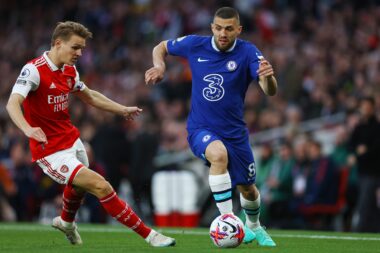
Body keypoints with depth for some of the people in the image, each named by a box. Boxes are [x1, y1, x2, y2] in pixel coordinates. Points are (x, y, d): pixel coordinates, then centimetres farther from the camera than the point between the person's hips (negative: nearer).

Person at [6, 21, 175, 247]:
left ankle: (66, 222, 64)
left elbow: (90, 96, 24)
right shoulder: (34, 70, -20)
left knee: (80, 185, 32)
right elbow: (13, 104, -33)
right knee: (101, 186, -18)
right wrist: (28, 128, -51)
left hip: (72, 141, 9)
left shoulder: (69, 71, 5)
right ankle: (149, 235, -13)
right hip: (51, 152, -9)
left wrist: (122, 110, 22)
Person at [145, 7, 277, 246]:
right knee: (219, 153, -36)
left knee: (248, 190, 13)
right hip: (201, 128, -1)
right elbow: (161, 47, 9)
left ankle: (253, 226, 48)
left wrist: (268, 77, -50)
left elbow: (271, 91, -27)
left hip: (234, 132, 1)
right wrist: (159, 66, -13)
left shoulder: (248, 53, -15)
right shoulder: (195, 45, -9)